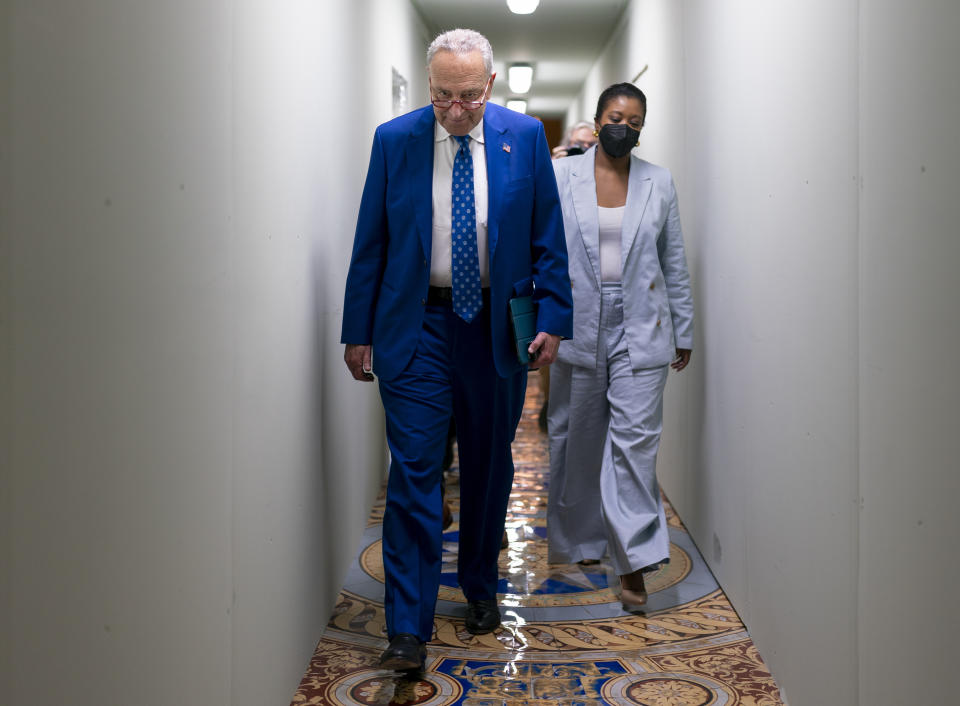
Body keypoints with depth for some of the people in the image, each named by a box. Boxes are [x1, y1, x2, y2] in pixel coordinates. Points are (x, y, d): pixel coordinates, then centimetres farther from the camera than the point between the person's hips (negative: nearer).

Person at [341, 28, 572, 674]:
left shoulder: (526, 136, 0)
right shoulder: (394, 140, -1)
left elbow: (548, 236, 4)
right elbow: (371, 242, 3)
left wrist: (553, 318, -3)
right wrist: (360, 331, 1)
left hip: (498, 325, 2)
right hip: (416, 325, -1)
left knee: (489, 467, 13)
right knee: (414, 469, -6)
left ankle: (481, 587, 33)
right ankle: (409, 627, -1)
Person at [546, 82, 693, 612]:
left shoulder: (659, 183, 7)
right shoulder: (560, 176, 3)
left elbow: (675, 263, 11)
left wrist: (683, 331, 11)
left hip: (640, 330, 0)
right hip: (577, 326, 0)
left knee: (634, 439, -7)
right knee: (576, 439, 10)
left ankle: (633, 561, -6)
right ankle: (579, 541, 29)